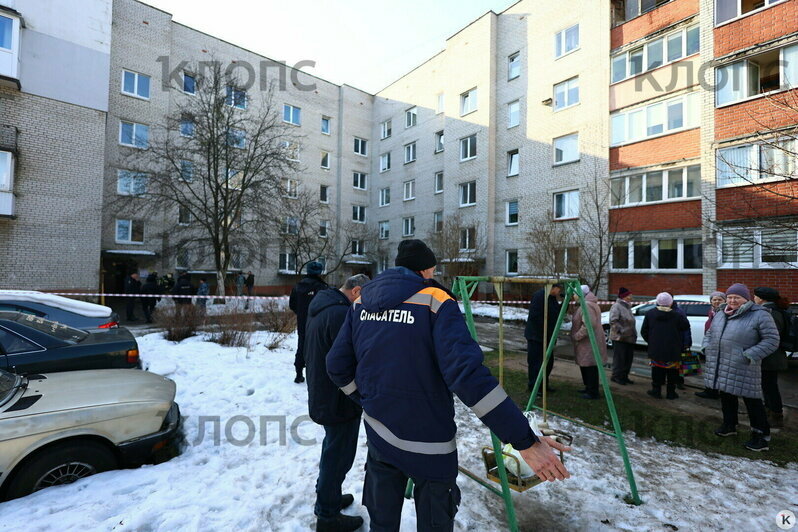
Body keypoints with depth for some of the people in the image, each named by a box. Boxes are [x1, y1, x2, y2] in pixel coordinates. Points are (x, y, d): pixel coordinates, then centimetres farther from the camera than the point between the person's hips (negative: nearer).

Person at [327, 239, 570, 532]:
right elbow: (467, 374, -27)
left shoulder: (361, 302, 0)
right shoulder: (436, 302, -16)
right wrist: (526, 440, -24)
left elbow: (337, 366, 3)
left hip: (377, 434, 5)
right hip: (428, 443, -4)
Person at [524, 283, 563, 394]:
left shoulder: (553, 298, 11)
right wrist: (544, 332, -20)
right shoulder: (539, 296, -20)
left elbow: (558, 313, 14)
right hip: (536, 336, -10)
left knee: (549, 361, 17)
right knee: (536, 362, -1)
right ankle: (533, 386, 12)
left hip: (547, 336, 10)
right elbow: (535, 316, -25)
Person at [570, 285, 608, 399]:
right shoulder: (584, 305, 17)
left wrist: (577, 336, -21)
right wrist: (576, 336, 18)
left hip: (589, 343, -11)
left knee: (590, 367, -4)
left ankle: (593, 393, 4)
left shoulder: (587, 306, -19)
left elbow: (588, 325, -28)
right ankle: (589, 388, 29)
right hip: (586, 343, 11)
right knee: (585, 366, 18)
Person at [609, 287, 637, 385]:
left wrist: (634, 334, 18)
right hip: (619, 338, -9)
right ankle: (616, 376, 5)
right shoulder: (616, 306, -12)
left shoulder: (627, 307, 18)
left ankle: (624, 376, 23)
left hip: (629, 338, 9)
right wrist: (622, 331, -25)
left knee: (628, 358, 12)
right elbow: (613, 321, -21)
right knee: (619, 358, -4)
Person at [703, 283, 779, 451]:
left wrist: (750, 356, -19)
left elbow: (772, 340, -11)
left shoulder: (760, 315, -8)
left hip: (743, 369, -6)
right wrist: (707, 347, 7)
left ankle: (761, 436, 14)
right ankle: (729, 425, 35)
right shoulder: (720, 315, 12)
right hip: (720, 367, 7)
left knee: (752, 400, 1)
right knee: (726, 396, 18)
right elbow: (709, 333, 24)